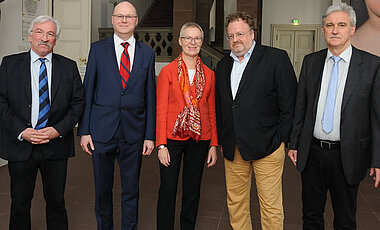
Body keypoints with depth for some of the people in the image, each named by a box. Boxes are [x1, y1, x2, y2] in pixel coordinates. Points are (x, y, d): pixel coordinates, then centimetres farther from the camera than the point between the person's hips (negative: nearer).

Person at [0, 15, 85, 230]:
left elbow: (78, 102, 1)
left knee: (56, 201, 12)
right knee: (20, 202, 13)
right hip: (20, 144, 0)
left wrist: (59, 130, -11)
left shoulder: (69, 67, 4)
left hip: (56, 146, 0)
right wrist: (21, 131, -13)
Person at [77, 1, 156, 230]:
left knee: (131, 190, 11)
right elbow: (87, 92, 2)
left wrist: (150, 135, 0)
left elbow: (150, 97, 4)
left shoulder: (147, 53, 5)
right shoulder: (98, 49, 3)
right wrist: (84, 131, -4)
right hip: (102, 131, 0)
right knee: (103, 189, 13)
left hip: (134, 133, 1)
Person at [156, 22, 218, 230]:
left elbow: (211, 111, 9)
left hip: (199, 139, 3)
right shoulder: (167, 72, -2)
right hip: (172, 137, -3)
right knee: (168, 189, 4)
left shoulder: (208, 74, 7)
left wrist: (214, 144, 4)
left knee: (192, 190, 13)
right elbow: (160, 110, -4)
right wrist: (161, 145, -10)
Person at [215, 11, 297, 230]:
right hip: (233, 149, 5)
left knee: (271, 206, 3)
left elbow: (289, 102, -4)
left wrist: (281, 139, -7)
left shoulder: (277, 58, -2)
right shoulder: (223, 65, 15)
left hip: (267, 146, -5)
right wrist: (222, 141, 12)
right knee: (235, 203, 13)